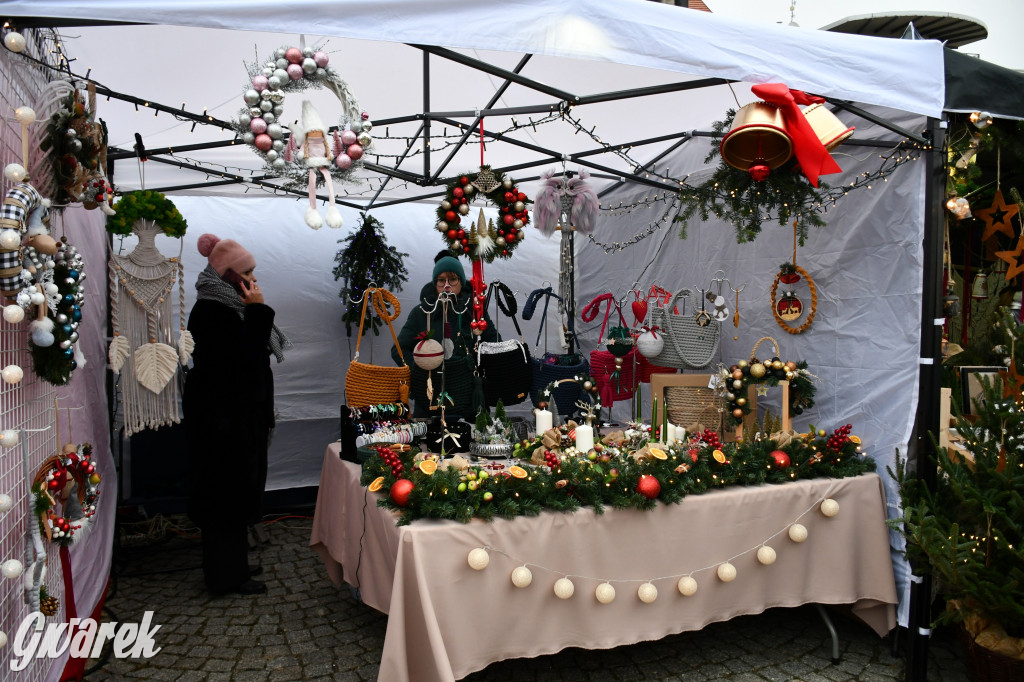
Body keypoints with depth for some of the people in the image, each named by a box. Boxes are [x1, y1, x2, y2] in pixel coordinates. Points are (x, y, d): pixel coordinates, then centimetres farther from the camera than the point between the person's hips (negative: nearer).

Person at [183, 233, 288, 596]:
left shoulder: (225, 306, 12)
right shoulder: (212, 311, -19)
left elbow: (248, 355, 16)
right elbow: (246, 357, -26)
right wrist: (258, 311, -22)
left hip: (237, 415, 10)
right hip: (223, 419, -10)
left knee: (237, 490, 17)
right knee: (228, 490, -2)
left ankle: (233, 564, 30)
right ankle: (226, 575, 11)